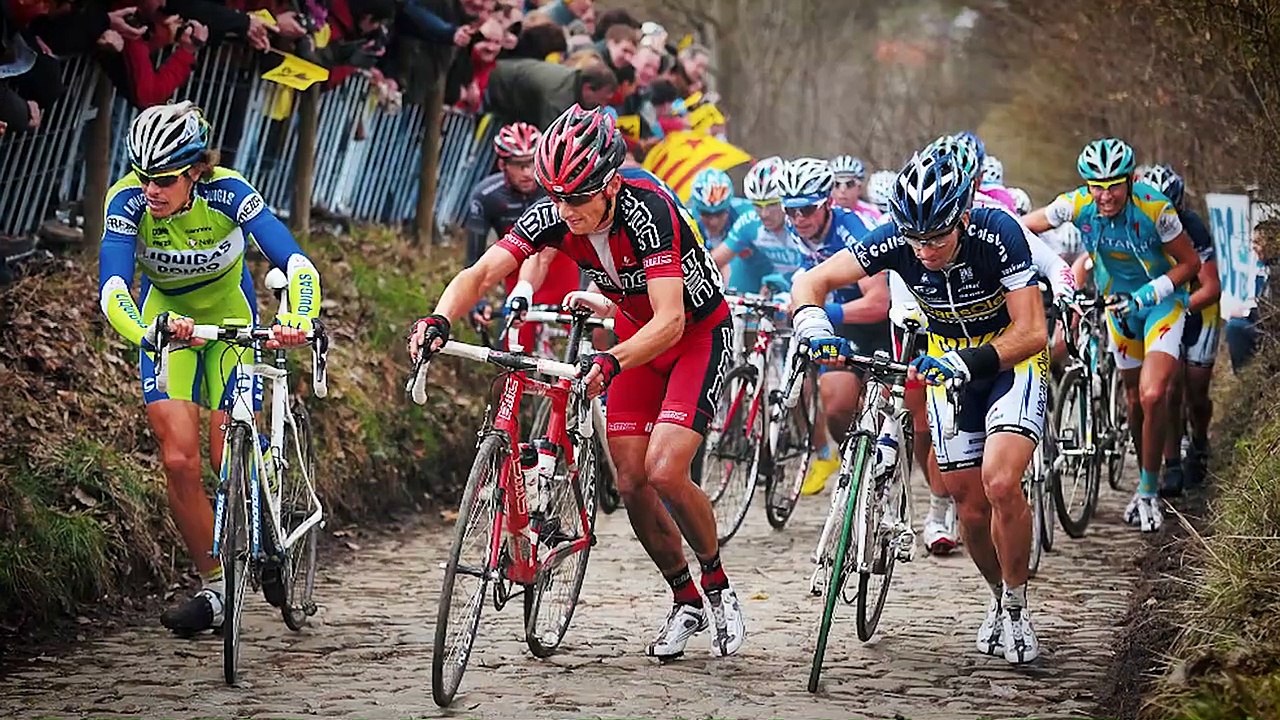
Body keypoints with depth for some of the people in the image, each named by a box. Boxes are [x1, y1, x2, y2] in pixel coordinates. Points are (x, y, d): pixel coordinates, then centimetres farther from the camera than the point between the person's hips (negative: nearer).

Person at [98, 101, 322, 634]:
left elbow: (296, 264, -39)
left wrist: (298, 320, -59)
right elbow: (112, 288, -39)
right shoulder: (128, 201, -28)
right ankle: (215, 588, 5)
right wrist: (146, 332, -60)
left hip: (230, 312, -1)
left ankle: (268, 544, 21)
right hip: (166, 316, 1)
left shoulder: (226, 192, -31)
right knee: (180, 460, -11)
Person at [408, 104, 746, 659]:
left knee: (664, 472, -20)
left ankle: (718, 588, 4)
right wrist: (439, 321, -44)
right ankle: (686, 604, 18)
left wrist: (612, 362, -59)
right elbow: (480, 273, -24)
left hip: (698, 335, -6)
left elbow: (670, 320, -42)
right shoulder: (551, 216, -19)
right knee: (631, 483, -1)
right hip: (637, 336, 6)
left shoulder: (647, 212, -35)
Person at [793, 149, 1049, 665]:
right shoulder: (896, 241, -22)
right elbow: (811, 281, -18)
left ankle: (1016, 607, -4)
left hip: (1013, 359, -4)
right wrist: (814, 326, -40)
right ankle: (1001, 599, 30)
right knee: (971, 507, 3)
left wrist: (967, 362, -48)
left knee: (1000, 483, -24)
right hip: (950, 364, 4)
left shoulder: (998, 234, -31)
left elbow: (1031, 332, -34)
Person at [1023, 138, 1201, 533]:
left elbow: (1190, 263, -17)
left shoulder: (1155, 209, -28)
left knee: (1152, 396, -19)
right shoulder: (1077, 204, -20)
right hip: (1119, 304, 4)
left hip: (1161, 302, -4)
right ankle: (1146, 485, 31)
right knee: (1134, 399, 13)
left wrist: (1152, 291, -30)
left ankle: (1148, 491, -5)